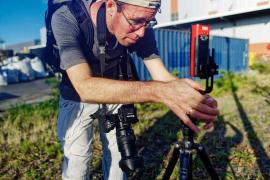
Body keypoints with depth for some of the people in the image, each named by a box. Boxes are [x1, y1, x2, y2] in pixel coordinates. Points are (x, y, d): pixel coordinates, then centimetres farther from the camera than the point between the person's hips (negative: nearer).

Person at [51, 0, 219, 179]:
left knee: (117, 155, 11)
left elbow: (162, 76, -22)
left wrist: (195, 99, -42)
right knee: (77, 163, -1)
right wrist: (157, 92, -55)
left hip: (116, 93, 3)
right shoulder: (67, 18, -33)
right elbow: (85, 87, -45)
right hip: (77, 98, -2)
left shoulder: (140, 27, -22)